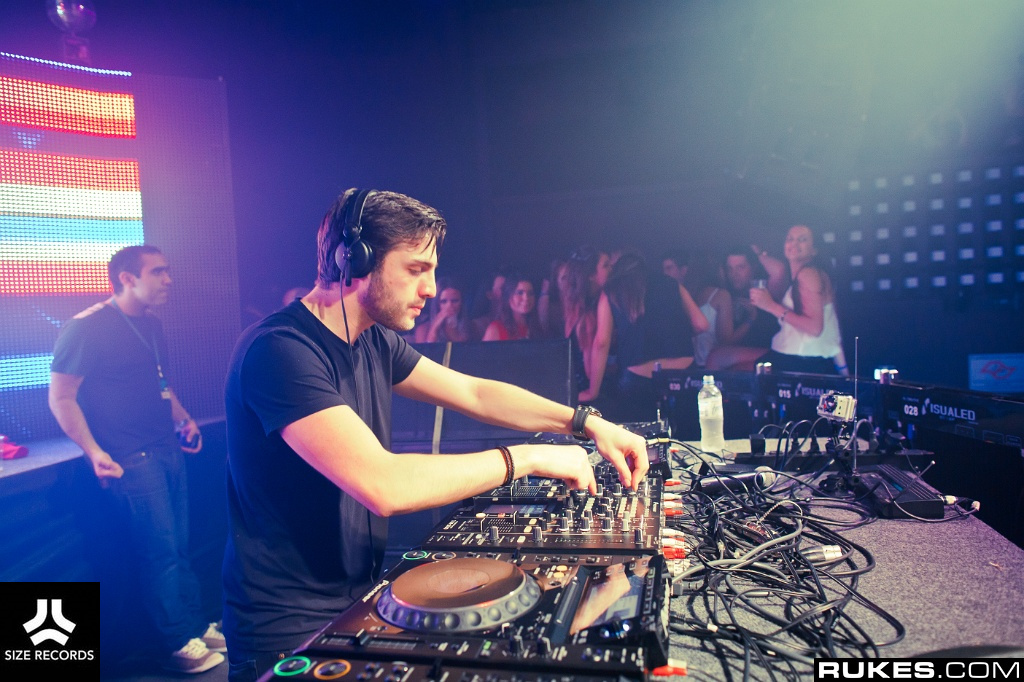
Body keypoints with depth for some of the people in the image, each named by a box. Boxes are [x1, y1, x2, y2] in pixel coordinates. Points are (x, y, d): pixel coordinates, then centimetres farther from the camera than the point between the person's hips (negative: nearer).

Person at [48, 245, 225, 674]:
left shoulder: (151, 325, 13)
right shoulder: (86, 328, -10)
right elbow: (61, 398, -10)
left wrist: (182, 419, 12)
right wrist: (94, 452, -19)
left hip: (167, 451, 7)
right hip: (131, 460, -7)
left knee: (180, 547, 13)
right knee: (161, 553, -3)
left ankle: (198, 629, 25)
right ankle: (179, 646, 12)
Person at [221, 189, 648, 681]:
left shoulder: (375, 342, 2)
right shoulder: (279, 349, -25)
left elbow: (474, 393, 7)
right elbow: (382, 485, -34)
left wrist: (587, 423, -3)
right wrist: (529, 458, -24)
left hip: (359, 595, 7)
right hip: (291, 634, -7)